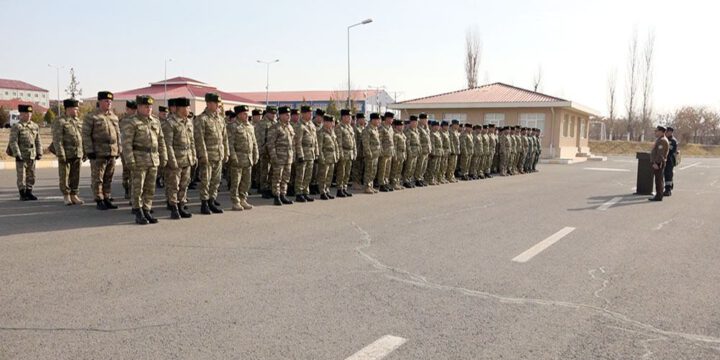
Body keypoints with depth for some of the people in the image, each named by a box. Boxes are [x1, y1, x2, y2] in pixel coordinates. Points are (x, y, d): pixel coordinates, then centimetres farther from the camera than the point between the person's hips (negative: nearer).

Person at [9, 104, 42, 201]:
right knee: (21, 176, -1)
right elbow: (13, 142, -11)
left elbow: (38, 141, 13)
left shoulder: (35, 126, 10)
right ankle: (22, 194, 6)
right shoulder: (16, 127, -6)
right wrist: (17, 154, -16)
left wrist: (39, 153, 6)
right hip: (21, 156, -5)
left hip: (32, 156, 5)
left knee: (31, 176, 8)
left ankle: (29, 193, 18)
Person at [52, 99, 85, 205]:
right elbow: (57, 139, -13)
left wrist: (84, 153, 12)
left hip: (77, 154, 6)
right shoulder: (59, 122, -7)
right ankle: (66, 196, 9)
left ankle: (74, 195, 13)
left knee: (75, 176, 7)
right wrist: (60, 155, -18)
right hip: (66, 154, -5)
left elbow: (81, 138, 17)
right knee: (64, 176, 1)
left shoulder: (78, 121, 13)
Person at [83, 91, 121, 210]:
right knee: (97, 179, 0)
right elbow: (86, 135, -8)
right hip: (98, 154, -5)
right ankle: (99, 201, 6)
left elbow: (118, 135, 18)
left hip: (112, 153, 5)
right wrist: (89, 151, -14)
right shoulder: (91, 117, -4)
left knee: (109, 179, 10)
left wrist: (118, 150, 14)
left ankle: (107, 199, 17)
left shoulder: (114, 117, 14)